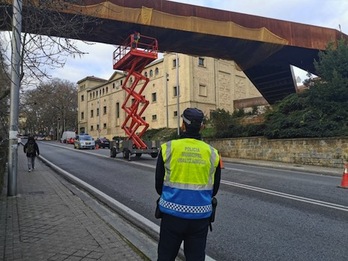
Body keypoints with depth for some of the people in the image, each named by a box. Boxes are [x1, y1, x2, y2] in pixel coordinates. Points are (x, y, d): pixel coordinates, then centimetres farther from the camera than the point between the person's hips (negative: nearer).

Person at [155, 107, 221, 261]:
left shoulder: (168, 148, -9)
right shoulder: (212, 153, -3)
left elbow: (158, 184, 0)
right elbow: (214, 189, 7)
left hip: (172, 214, -1)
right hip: (200, 216, 2)